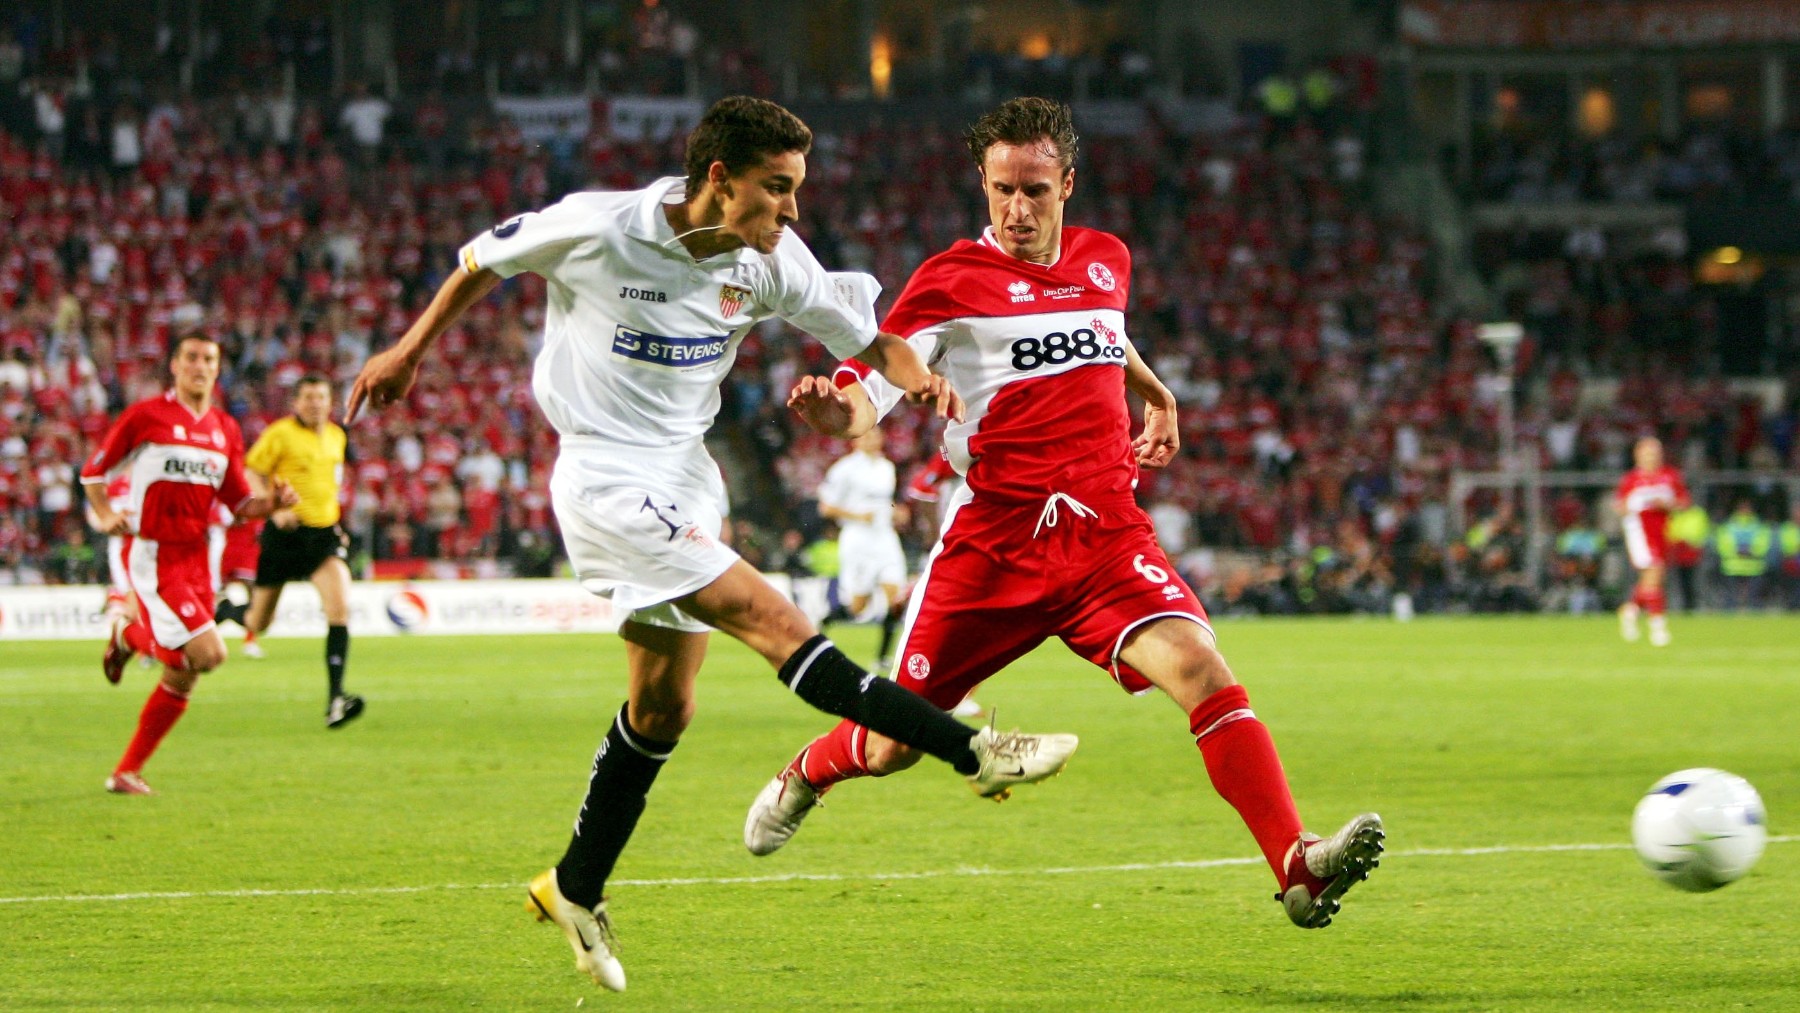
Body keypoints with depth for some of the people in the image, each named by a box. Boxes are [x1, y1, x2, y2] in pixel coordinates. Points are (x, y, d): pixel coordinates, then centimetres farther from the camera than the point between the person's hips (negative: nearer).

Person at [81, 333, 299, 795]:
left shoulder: (226, 429, 11)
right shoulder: (145, 415, -4)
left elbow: (240, 503, 14)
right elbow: (94, 471, 4)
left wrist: (272, 501, -6)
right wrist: (106, 514, -12)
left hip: (195, 557, 6)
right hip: (152, 554, -6)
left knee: (182, 677, 5)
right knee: (208, 652, -19)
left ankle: (127, 772, 18)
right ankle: (128, 636, 10)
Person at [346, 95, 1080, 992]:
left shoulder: (771, 262, -4)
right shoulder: (597, 229, -16)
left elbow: (864, 336, 4)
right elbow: (486, 259, 1)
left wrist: (913, 376, -19)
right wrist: (409, 350, 12)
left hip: (684, 479, 7)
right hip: (606, 476, -7)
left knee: (663, 708, 12)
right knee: (772, 620, -20)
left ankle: (576, 890, 29)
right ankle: (976, 755, -27)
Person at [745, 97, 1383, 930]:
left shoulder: (1107, 260, 12)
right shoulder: (953, 279, -4)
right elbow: (871, 386, -16)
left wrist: (1154, 392, 38)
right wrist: (838, 410, -37)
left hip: (1105, 532, 3)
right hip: (994, 540, -3)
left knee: (1201, 672, -23)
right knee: (890, 748, 8)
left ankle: (1299, 870, -30)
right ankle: (805, 776, 44)